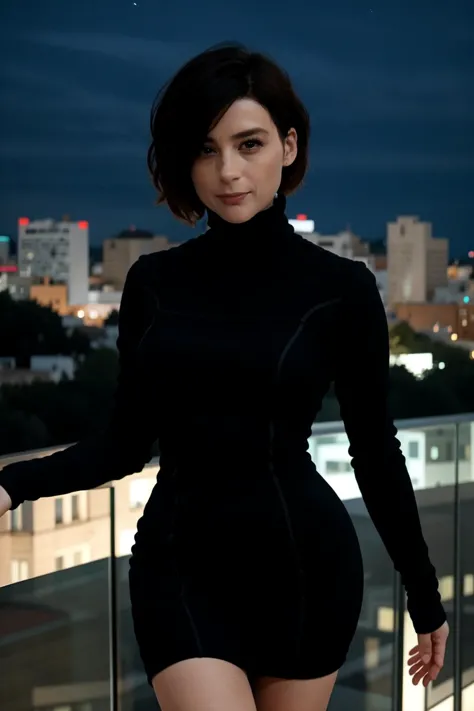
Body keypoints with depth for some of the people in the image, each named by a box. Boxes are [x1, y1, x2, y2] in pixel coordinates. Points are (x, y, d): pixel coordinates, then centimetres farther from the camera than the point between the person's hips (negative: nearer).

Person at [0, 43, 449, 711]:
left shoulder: (341, 287, -6)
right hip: (180, 563, 1)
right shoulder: (154, 281, 1)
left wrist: (424, 593, 7)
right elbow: (128, 440, 4)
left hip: (306, 560, -1)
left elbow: (375, 448, 1)